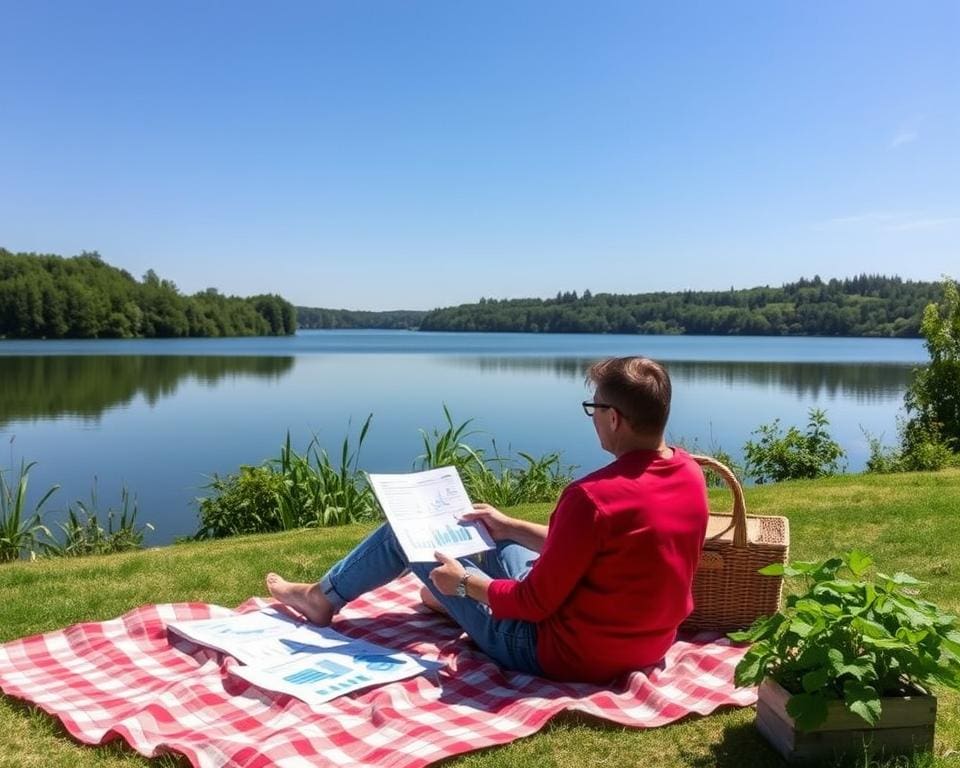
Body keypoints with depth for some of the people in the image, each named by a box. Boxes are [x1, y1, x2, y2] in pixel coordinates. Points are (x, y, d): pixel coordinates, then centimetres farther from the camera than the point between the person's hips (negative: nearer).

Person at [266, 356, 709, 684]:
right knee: (495, 542, 25)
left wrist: (464, 582, -4)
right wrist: (511, 526, 11)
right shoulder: (690, 474, -4)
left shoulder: (593, 495, -30)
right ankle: (452, 599, 51)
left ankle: (324, 598, 33)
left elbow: (535, 603, -21)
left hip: (563, 653, -7)